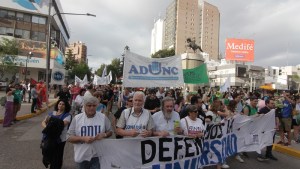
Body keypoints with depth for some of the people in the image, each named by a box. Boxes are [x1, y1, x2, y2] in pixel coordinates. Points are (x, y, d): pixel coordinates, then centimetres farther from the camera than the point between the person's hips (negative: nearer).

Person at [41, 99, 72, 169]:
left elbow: (62, 124, -19)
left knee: (57, 157, 2)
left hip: (60, 139, -4)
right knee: (48, 155, 15)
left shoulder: (67, 115, -5)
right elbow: (43, 122, 6)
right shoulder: (51, 113, 9)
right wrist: (46, 127, -16)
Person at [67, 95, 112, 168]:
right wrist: (83, 138, -19)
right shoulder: (76, 118, -5)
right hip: (82, 156, 1)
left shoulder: (103, 117, -4)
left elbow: (110, 131, 6)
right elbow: (69, 137, -4)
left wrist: (104, 135, -16)